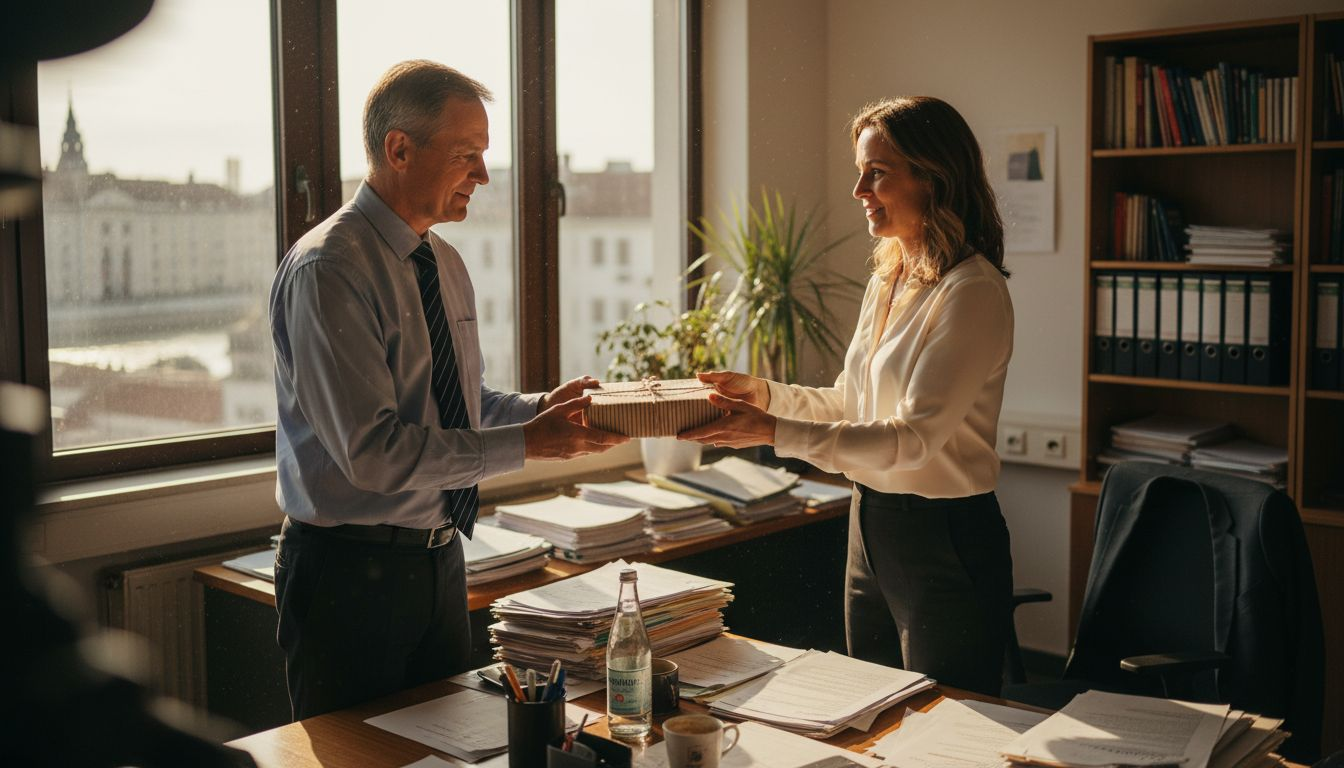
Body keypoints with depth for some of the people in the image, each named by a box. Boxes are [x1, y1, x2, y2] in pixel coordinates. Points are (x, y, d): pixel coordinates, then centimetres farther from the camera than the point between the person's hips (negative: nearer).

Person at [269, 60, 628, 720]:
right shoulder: (326, 270, -20)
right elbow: (372, 450, -26)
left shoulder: (445, 265, 8)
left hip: (439, 560, 8)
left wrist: (541, 407, -4)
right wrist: (527, 443, -24)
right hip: (352, 572, -8)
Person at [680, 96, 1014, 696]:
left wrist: (774, 432, -30)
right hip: (872, 526, 9)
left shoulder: (972, 293, -18)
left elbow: (913, 438, -25)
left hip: (945, 539, -8)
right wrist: (764, 394, 0)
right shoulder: (888, 281, 9)